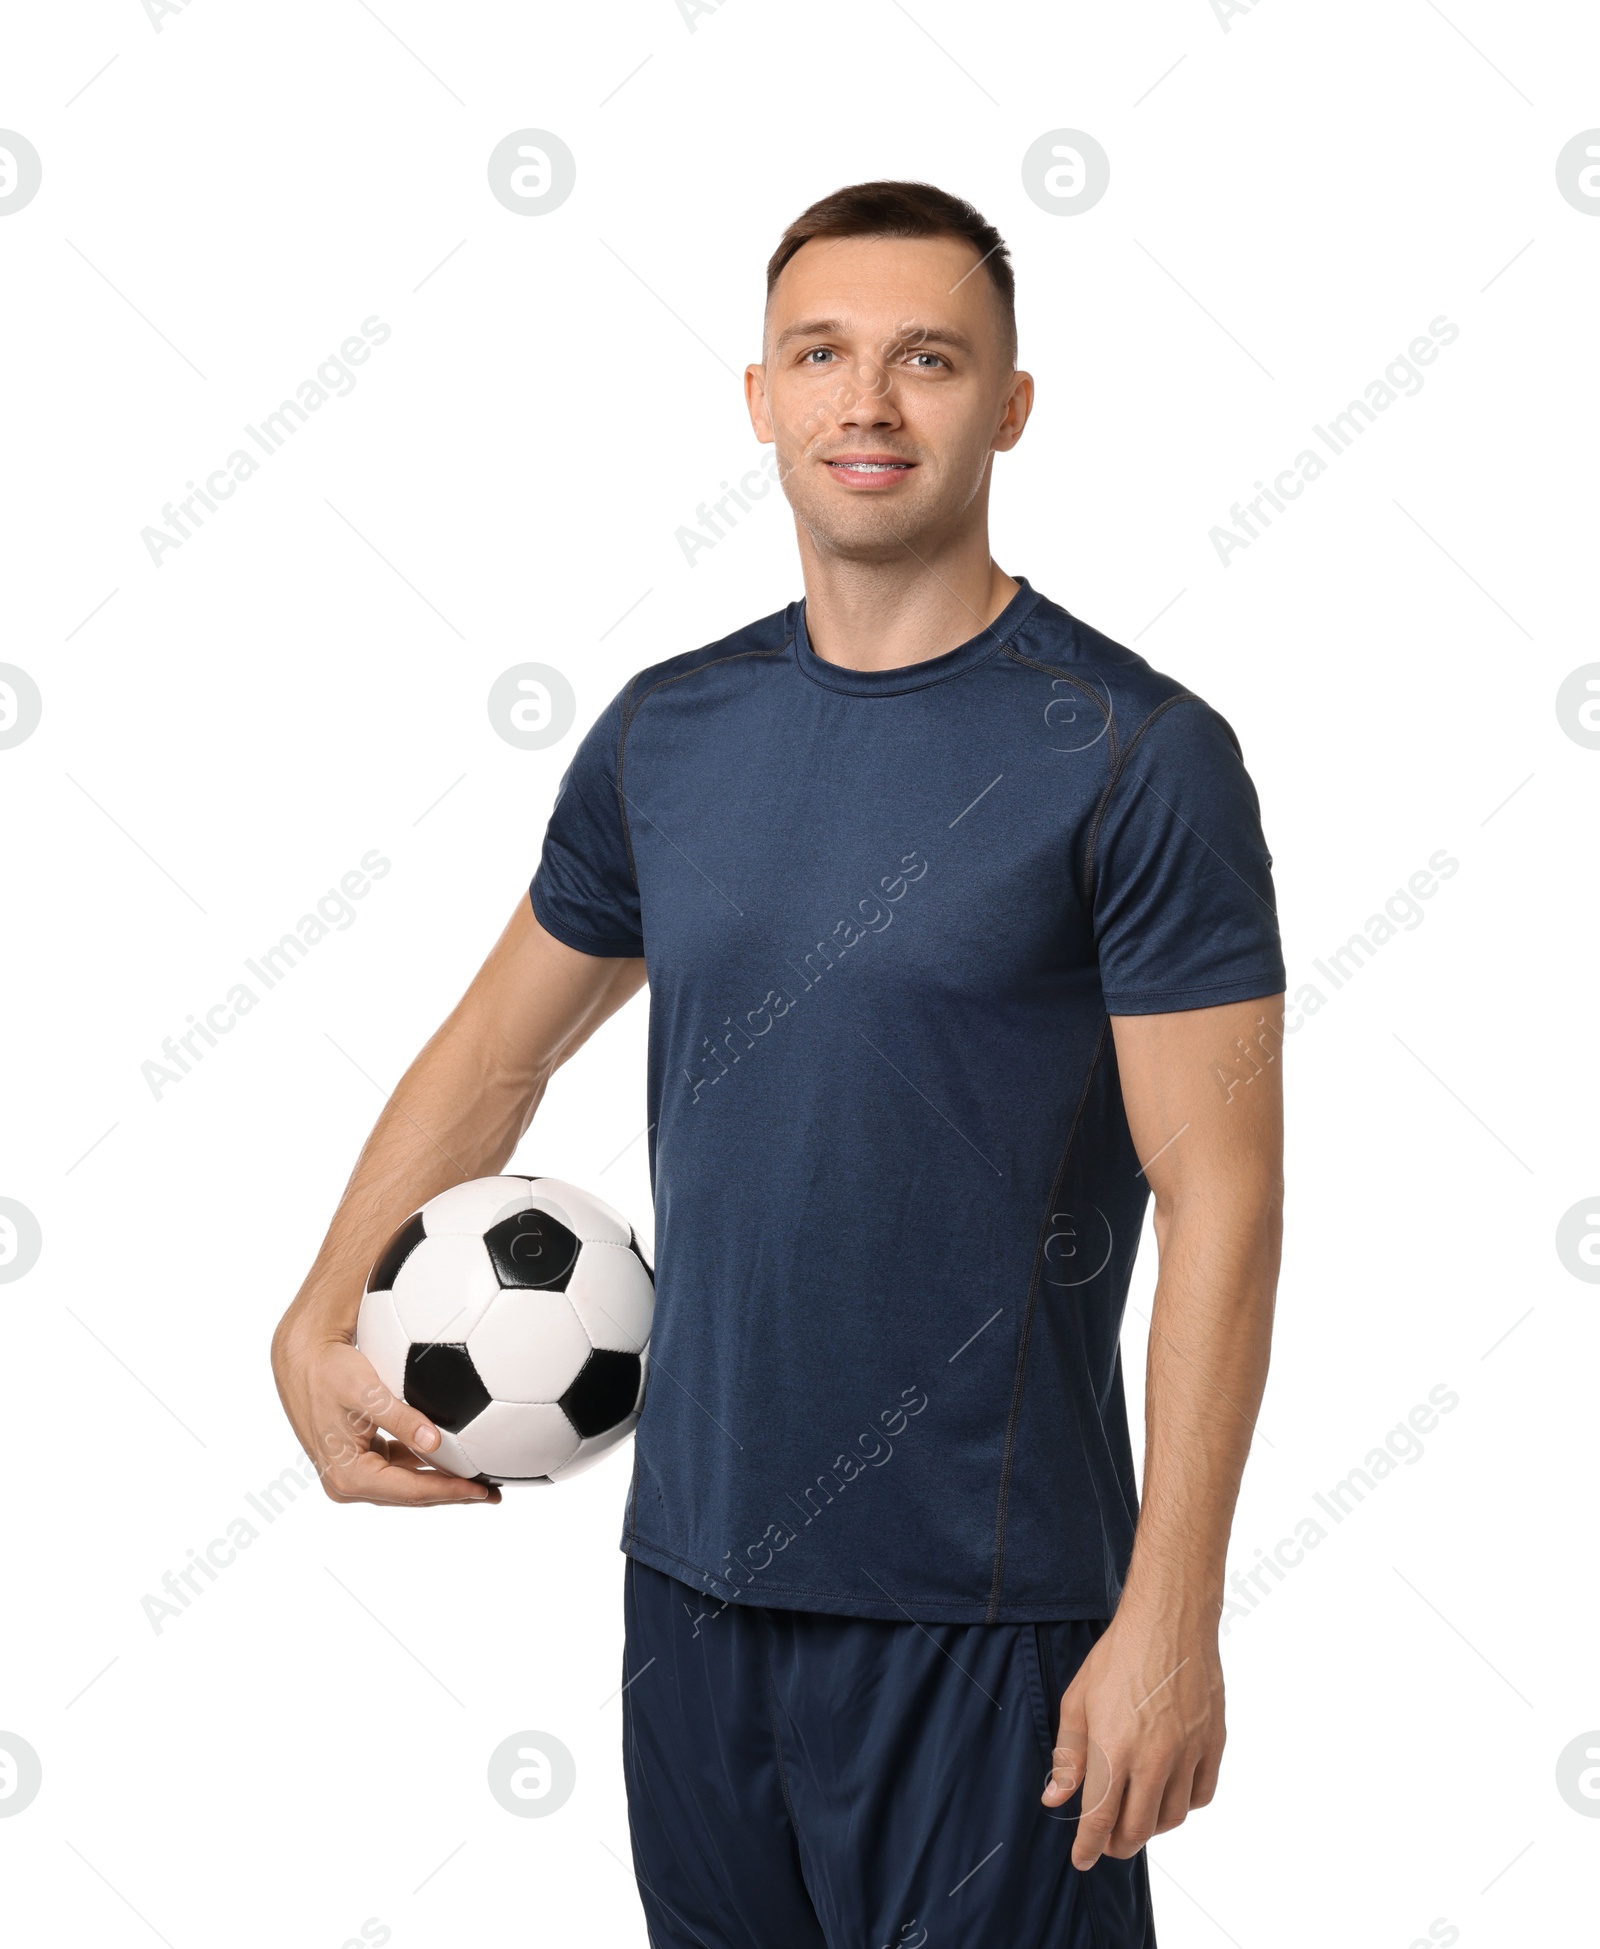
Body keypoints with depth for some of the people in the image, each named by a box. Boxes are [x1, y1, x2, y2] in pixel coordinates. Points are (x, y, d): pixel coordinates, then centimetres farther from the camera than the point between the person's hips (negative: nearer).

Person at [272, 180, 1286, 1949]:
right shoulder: (669, 731, 5)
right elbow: (499, 1046, 17)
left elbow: (1219, 1195, -12)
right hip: (692, 1568, 5)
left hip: (981, 1613, -5)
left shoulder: (1135, 754, -11)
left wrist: (1170, 1611, -16)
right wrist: (318, 1323, 4)